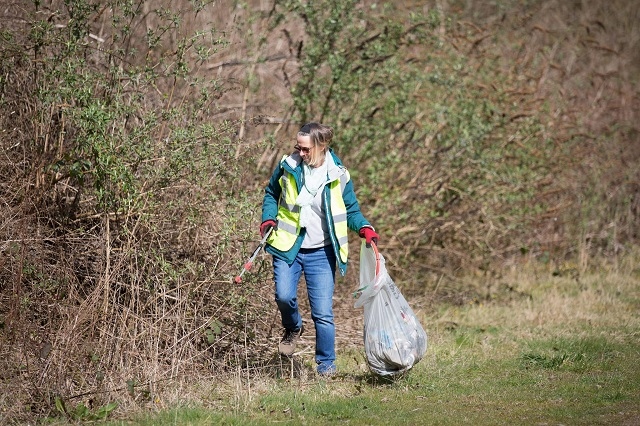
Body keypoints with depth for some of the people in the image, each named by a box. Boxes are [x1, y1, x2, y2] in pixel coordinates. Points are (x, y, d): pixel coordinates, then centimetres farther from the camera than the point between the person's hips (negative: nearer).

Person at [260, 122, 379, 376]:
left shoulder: (338, 175, -4)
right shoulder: (288, 167, -3)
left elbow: (351, 210, 8)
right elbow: (271, 194, 15)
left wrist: (364, 228, -12)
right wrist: (269, 218, -3)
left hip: (321, 253, -1)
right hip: (288, 247, 1)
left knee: (323, 313, -3)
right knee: (284, 296, -19)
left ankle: (326, 365, 13)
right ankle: (292, 329, 16)